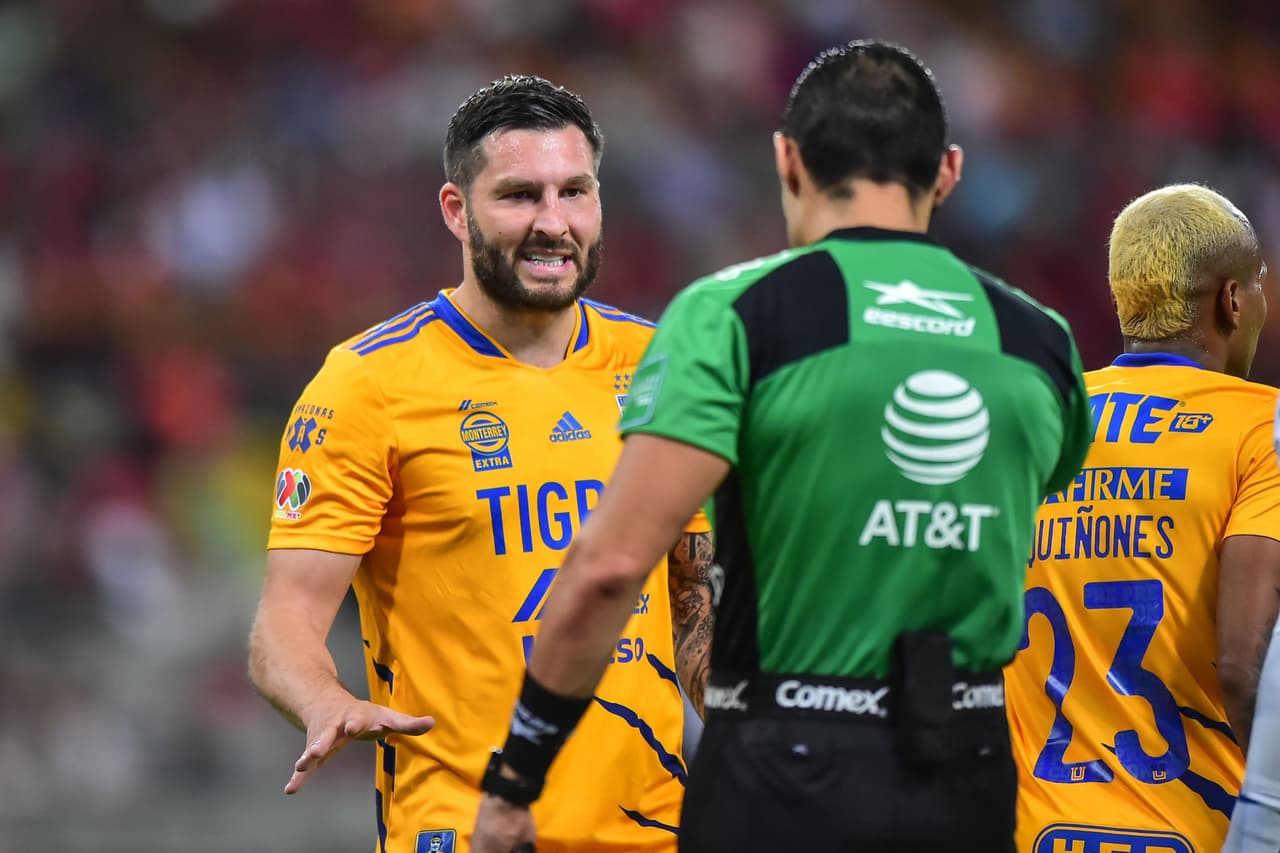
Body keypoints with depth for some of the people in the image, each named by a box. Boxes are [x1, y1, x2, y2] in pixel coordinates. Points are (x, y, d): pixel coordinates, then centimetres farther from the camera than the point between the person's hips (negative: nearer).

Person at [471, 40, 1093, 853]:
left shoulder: (735, 313, -6)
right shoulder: (1042, 340, 8)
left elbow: (611, 563, -14)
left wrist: (515, 776, -7)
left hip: (788, 783, -4)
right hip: (969, 784, 4)